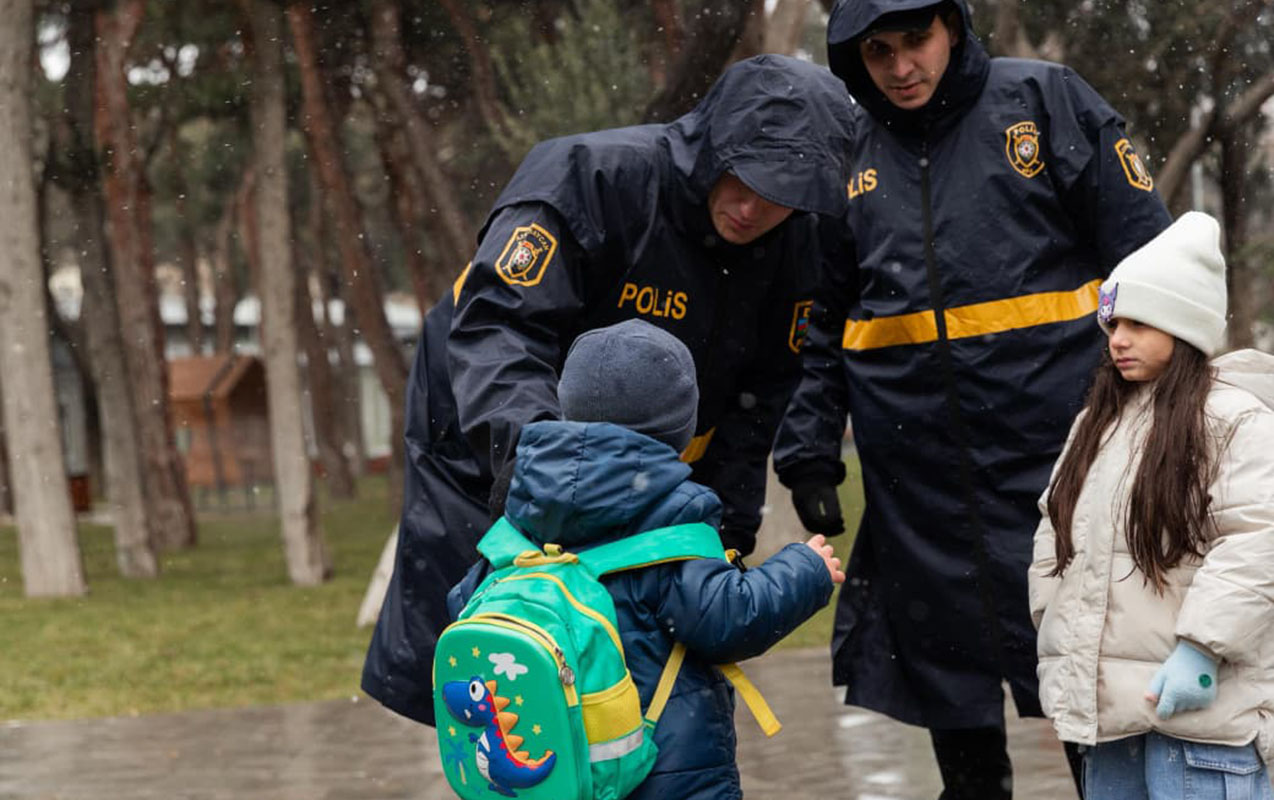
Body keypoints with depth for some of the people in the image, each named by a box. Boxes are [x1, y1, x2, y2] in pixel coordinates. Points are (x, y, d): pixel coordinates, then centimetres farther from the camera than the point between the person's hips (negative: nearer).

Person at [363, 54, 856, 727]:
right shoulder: (590, 178, -27)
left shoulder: (793, 246, -9)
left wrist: (725, 528, -7)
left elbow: (759, 398, 0)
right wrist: (526, 438, -52)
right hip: (489, 452, -4)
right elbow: (495, 324, -35)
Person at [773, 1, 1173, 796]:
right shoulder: (844, 151, 9)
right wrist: (809, 455, 6)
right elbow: (818, 328, 14)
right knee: (953, 702, 11)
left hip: (1057, 457, -3)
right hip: (920, 485, 3)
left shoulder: (1047, 102, 0)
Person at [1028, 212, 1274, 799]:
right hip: (1105, 698, 8)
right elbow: (1057, 527, 23)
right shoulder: (1097, 421, 17)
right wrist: (1055, 630, 14)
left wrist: (1200, 649, -22)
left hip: (1193, 698, -8)